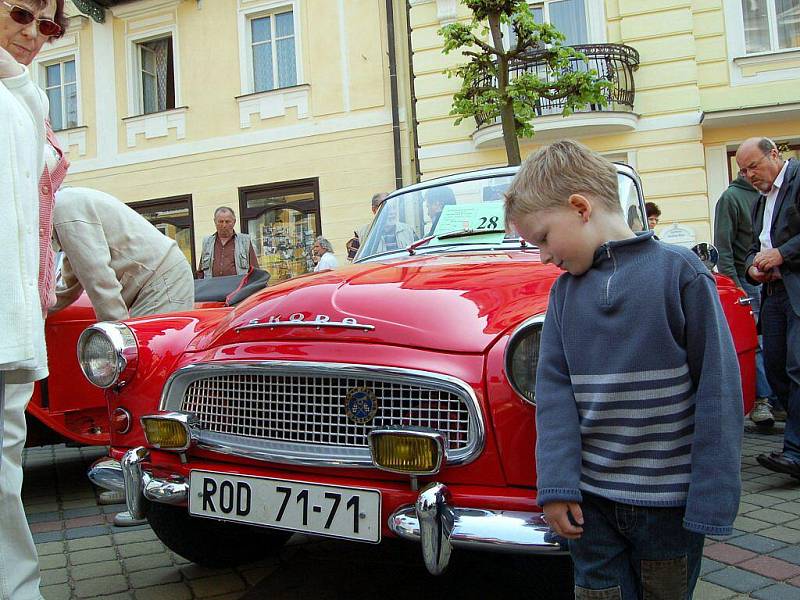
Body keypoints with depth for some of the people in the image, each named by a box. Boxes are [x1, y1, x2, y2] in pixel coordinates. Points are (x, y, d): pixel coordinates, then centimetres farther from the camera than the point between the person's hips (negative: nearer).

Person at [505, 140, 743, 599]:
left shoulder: (680, 272, -9)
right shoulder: (566, 289, 4)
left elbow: (719, 386, -9)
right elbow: (554, 389, 1)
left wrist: (714, 498, -10)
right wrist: (557, 484, -8)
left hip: (670, 500, -3)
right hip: (591, 498, 3)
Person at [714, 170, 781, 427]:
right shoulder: (731, 197, -3)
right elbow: (723, 246, -8)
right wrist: (734, 285, -13)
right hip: (747, 280, -5)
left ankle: (779, 398, 11)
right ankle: (761, 400, 2)